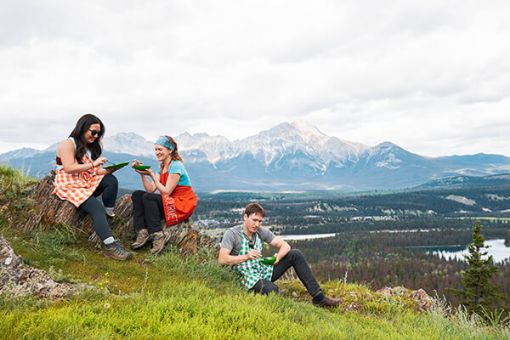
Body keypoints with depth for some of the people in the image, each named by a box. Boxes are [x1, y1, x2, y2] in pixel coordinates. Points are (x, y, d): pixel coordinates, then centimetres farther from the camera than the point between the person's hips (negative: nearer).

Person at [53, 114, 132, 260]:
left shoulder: (91, 147, 19)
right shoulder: (68, 144, -5)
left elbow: (94, 171, 13)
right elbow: (69, 168, -19)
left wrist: (107, 170, -7)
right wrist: (93, 164, -23)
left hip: (87, 183, 8)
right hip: (69, 185, -8)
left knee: (111, 180, -20)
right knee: (97, 207, -30)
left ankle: (108, 216, -23)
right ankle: (110, 246, -39)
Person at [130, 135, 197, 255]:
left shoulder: (176, 166, -13)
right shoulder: (162, 167, 13)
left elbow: (166, 192, -19)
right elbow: (151, 189, 2)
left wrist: (151, 174, -17)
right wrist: (142, 173, -9)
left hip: (183, 205, -9)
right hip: (169, 202, 9)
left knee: (147, 198, -24)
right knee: (137, 194, -4)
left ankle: (158, 234, -24)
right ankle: (142, 232, -18)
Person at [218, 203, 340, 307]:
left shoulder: (262, 231, 3)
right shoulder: (232, 234, -12)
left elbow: (285, 245, 3)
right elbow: (222, 259, -20)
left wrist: (278, 257, -20)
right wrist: (246, 257, -29)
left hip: (263, 270, 7)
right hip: (247, 277, -6)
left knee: (295, 254, -7)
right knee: (272, 290, -39)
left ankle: (318, 297, -8)